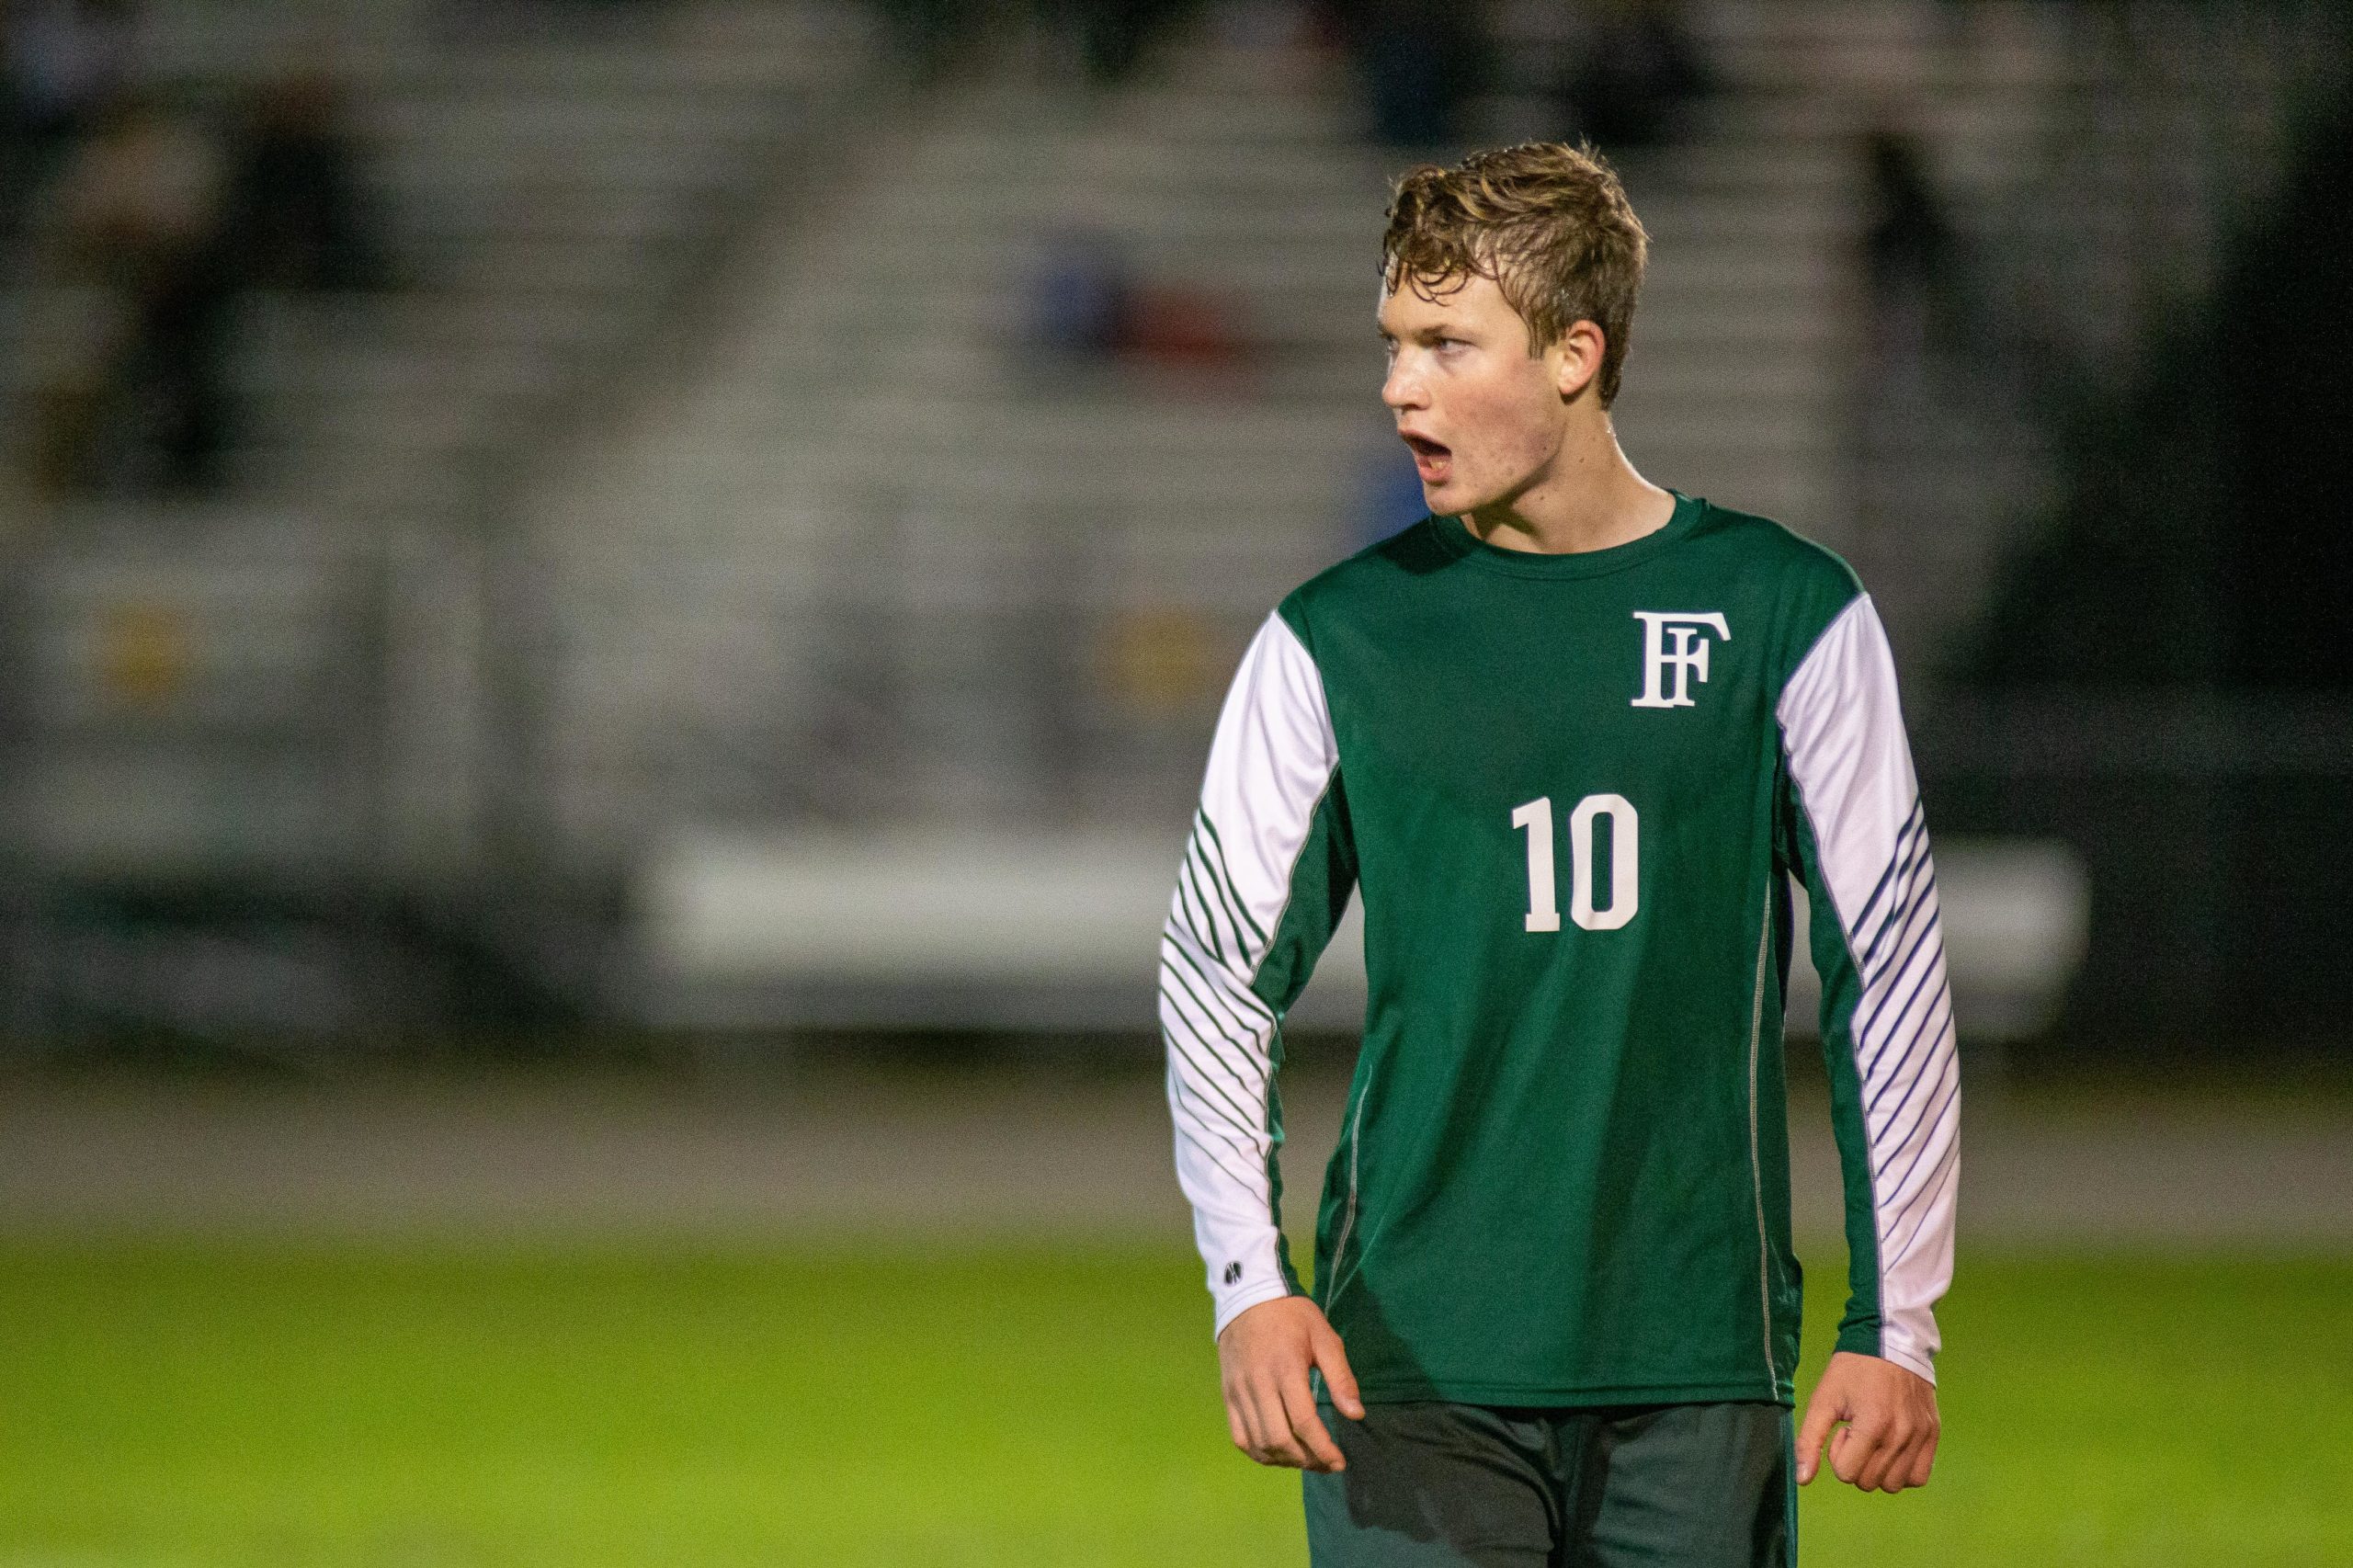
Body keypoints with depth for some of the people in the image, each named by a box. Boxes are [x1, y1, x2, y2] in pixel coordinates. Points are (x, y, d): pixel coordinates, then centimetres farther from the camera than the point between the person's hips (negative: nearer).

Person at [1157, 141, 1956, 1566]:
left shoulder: (1786, 616, 2)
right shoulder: (1337, 642, 4)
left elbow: (1891, 975, 5)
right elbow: (1219, 972, 6)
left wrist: (1896, 1326, 2)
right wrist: (1249, 1285, -7)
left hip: (1698, 1367, 0)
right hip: (1412, 1363, 0)